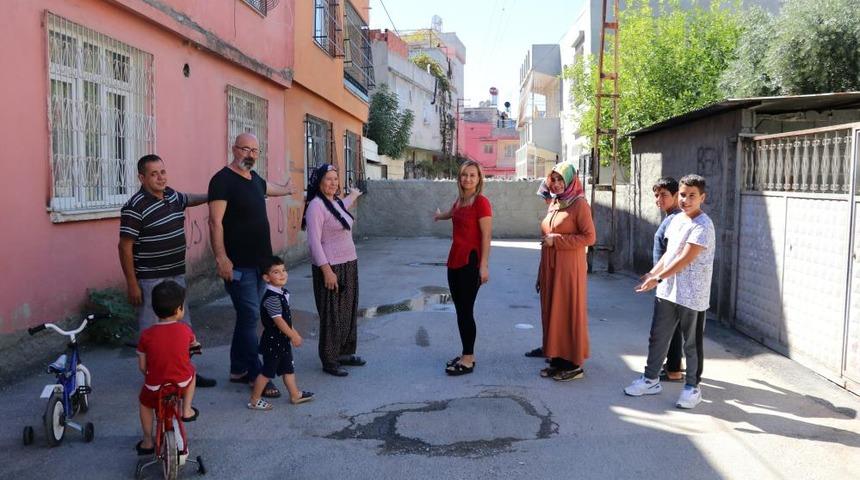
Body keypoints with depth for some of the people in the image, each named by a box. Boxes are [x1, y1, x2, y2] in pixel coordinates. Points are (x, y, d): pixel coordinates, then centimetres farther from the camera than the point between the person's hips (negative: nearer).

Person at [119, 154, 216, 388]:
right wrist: (132, 284, -17)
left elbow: (189, 199, 31)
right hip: (151, 280, -8)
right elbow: (125, 247, -16)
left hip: (177, 274, 8)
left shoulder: (172, 196, 6)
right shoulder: (135, 207, -17)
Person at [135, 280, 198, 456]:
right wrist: (195, 345, 37)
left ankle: (147, 442, 34)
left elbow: (142, 366, -3)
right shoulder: (184, 329, -11)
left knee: (145, 403, 31)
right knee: (191, 371, 33)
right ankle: (186, 410, 30)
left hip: (155, 386, 0)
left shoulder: (147, 335, -13)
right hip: (182, 383, 0)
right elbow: (194, 344, 13)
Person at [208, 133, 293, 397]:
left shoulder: (254, 178, 14)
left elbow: (269, 187, 40)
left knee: (247, 316, 13)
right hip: (238, 264, -8)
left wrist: (286, 189, 60)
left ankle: (239, 369, 23)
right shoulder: (223, 179, -11)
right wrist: (221, 259, -23)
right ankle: (256, 375, 2)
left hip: (260, 260, 8)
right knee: (250, 316, -6)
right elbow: (215, 222, -17)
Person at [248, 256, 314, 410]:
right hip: (273, 341, -9)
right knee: (268, 371, 1)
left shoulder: (282, 292, 5)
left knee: (288, 368, 18)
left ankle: (295, 395, 30)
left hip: (283, 340, 9)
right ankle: (254, 401, 14)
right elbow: (278, 321, -24)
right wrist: (293, 336, -16)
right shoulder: (271, 298, -24)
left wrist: (294, 332, 15)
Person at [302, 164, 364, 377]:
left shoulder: (337, 202, 10)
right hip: (330, 267, -9)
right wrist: (326, 270, -23)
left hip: (348, 264, 9)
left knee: (348, 311, 15)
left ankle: (344, 353, 28)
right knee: (331, 315, -1)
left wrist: (352, 196, 55)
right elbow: (314, 241, -19)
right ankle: (329, 361, 10)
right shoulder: (316, 206, -15)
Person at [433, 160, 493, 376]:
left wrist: (484, 266, -20)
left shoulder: (481, 202, -12)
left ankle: (468, 361, 5)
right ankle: (467, 354, 23)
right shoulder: (460, 200, 12)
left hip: (470, 262, -8)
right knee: (460, 310, 12)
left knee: (466, 311, -4)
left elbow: (486, 236, -16)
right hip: (455, 261, 8)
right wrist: (438, 216, 58)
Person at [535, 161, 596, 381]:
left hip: (569, 268, -7)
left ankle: (574, 364, 8)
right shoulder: (553, 204, 14)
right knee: (552, 312, 9)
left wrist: (557, 240, -16)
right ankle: (557, 360, 19)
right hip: (550, 268, 7)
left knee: (570, 313, -2)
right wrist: (542, 273, 17)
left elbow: (589, 237, -14)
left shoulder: (579, 204, -8)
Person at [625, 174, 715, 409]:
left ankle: (693, 387, 21)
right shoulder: (676, 219, 9)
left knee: (692, 343, 7)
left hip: (692, 296, -7)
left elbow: (685, 259, -22)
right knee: (657, 337, 14)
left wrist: (658, 278, -23)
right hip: (667, 291, 8)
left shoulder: (703, 226, -16)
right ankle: (651, 379, 27)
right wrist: (652, 273, 7)